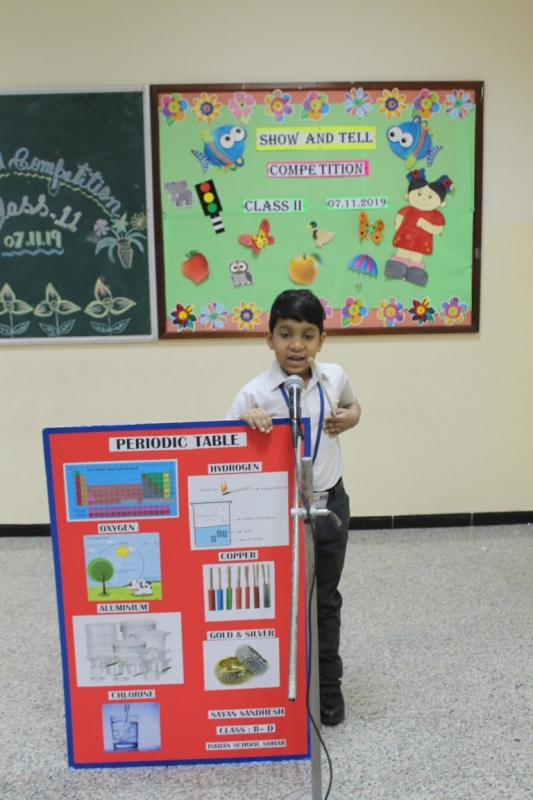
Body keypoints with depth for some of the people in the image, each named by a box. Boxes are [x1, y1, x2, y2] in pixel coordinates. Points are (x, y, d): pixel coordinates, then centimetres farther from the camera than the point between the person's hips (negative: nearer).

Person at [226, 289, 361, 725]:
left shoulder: (335, 378, -3)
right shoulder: (254, 394, -16)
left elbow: (353, 406, 18)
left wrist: (348, 419, -4)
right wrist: (246, 422, -34)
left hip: (329, 503, 4)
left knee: (326, 600, 18)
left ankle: (329, 688, 37)